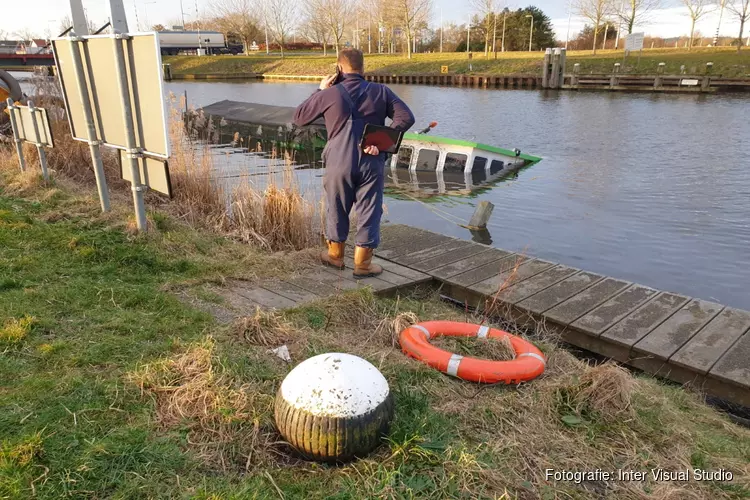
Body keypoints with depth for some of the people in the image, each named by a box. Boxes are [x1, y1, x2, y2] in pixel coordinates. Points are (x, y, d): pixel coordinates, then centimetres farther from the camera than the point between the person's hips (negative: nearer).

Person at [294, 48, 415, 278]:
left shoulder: (330, 94, -4)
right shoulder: (380, 91, 3)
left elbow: (299, 118, 6)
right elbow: (406, 117, -5)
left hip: (339, 164, 0)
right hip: (372, 164, 1)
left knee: (337, 210, 17)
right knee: (369, 213, 9)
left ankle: (335, 255, 33)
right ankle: (362, 263, 14)